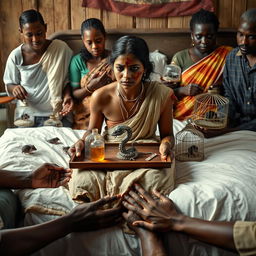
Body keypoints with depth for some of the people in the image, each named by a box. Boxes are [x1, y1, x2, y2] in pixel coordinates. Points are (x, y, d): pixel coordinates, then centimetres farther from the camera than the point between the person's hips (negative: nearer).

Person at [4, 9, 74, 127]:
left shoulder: (61, 48, -7)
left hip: (58, 114, -1)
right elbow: (9, 84, 10)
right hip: (26, 115, 1)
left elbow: (68, 79, 3)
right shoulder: (16, 56, -3)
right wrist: (14, 88, -13)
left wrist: (67, 95, -16)